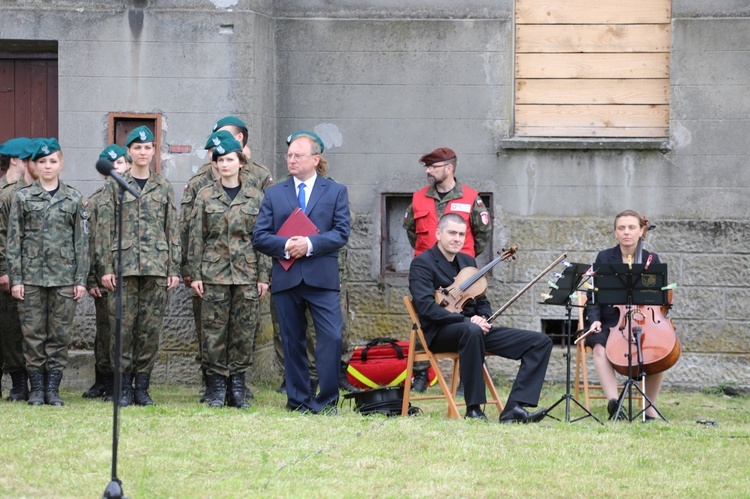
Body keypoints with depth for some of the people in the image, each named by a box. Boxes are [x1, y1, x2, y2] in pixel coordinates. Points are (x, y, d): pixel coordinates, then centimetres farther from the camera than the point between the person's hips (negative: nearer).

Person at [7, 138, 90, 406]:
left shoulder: (74, 199, 7)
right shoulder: (23, 197, 5)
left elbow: (82, 241, 7)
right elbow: (14, 240, 4)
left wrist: (81, 279, 0)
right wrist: (15, 278, -3)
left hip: (64, 277, 0)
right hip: (32, 275, 0)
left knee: (60, 334, 1)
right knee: (33, 334, 0)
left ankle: (53, 388, 7)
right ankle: (37, 388, 7)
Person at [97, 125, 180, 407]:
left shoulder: (164, 188, 11)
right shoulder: (115, 186, 6)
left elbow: (172, 230, 11)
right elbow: (104, 228, 3)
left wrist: (174, 268, 4)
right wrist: (106, 267, -4)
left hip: (156, 267, 2)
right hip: (123, 264, -1)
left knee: (151, 329, 1)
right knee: (123, 326, -3)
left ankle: (142, 386, 8)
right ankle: (125, 387, 3)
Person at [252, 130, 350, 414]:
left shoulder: (336, 192, 10)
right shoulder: (274, 194, 13)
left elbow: (341, 233, -1)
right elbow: (259, 237, 6)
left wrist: (310, 244, -14)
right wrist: (285, 246, -12)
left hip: (322, 278, -2)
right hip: (286, 280, 2)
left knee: (332, 337, -11)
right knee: (292, 342, 5)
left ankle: (326, 401, -6)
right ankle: (298, 400, 11)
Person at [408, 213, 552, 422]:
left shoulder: (468, 262, 20)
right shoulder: (422, 264, -3)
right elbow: (426, 307, -17)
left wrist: (483, 318, -3)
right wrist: (468, 321, -25)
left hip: (475, 328, 7)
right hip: (440, 333, -7)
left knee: (541, 342, -7)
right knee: (472, 331, -44)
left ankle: (514, 409, -21)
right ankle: (473, 409, -34)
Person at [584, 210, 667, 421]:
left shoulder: (651, 260, 11)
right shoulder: (604, 258, 8)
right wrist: (595, 319, -13)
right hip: (611, 322, -1)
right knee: (600, 347, -35)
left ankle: (650, 408, -17)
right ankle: (613, 401, -45)